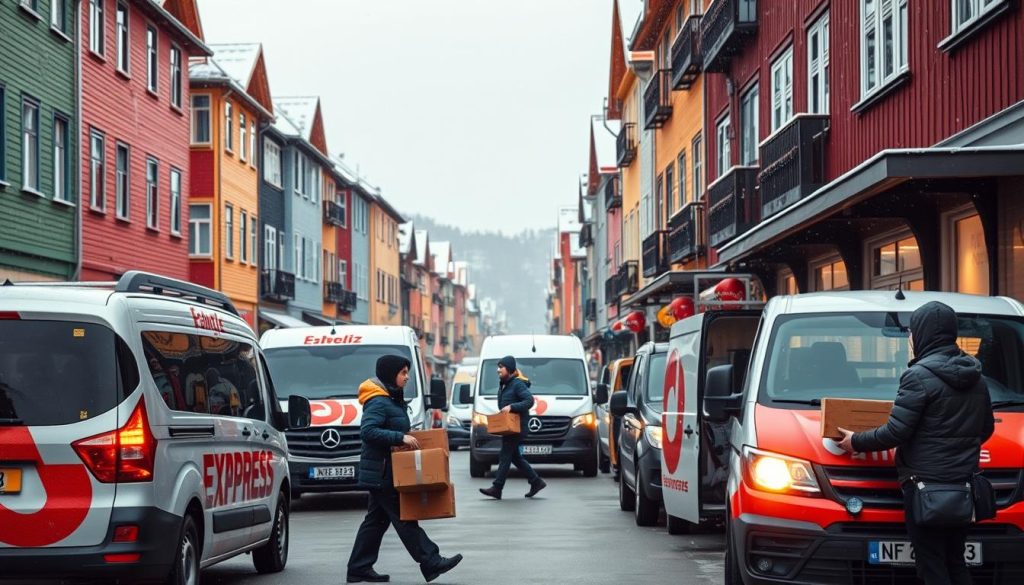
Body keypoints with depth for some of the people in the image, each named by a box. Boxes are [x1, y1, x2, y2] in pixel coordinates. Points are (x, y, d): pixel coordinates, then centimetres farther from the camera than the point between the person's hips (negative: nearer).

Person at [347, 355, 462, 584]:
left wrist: (406, 439, 11)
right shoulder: (378, 402, -16)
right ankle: (431, 563, -9)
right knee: (404, 518, -9)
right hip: (382, 472, -11)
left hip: (384, 473, 11)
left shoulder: (392, 400, 16)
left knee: (376, 519, 12)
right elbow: (367, 431, -27)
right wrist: (400, 438, -28)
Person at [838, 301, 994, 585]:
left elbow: (895, 433, -15)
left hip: (926, 483, -8)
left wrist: (856, 442, 0)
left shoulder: (920, 375, -14)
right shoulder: (976, 377, 11)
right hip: (963, 483, 8)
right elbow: (986, 429, 20)